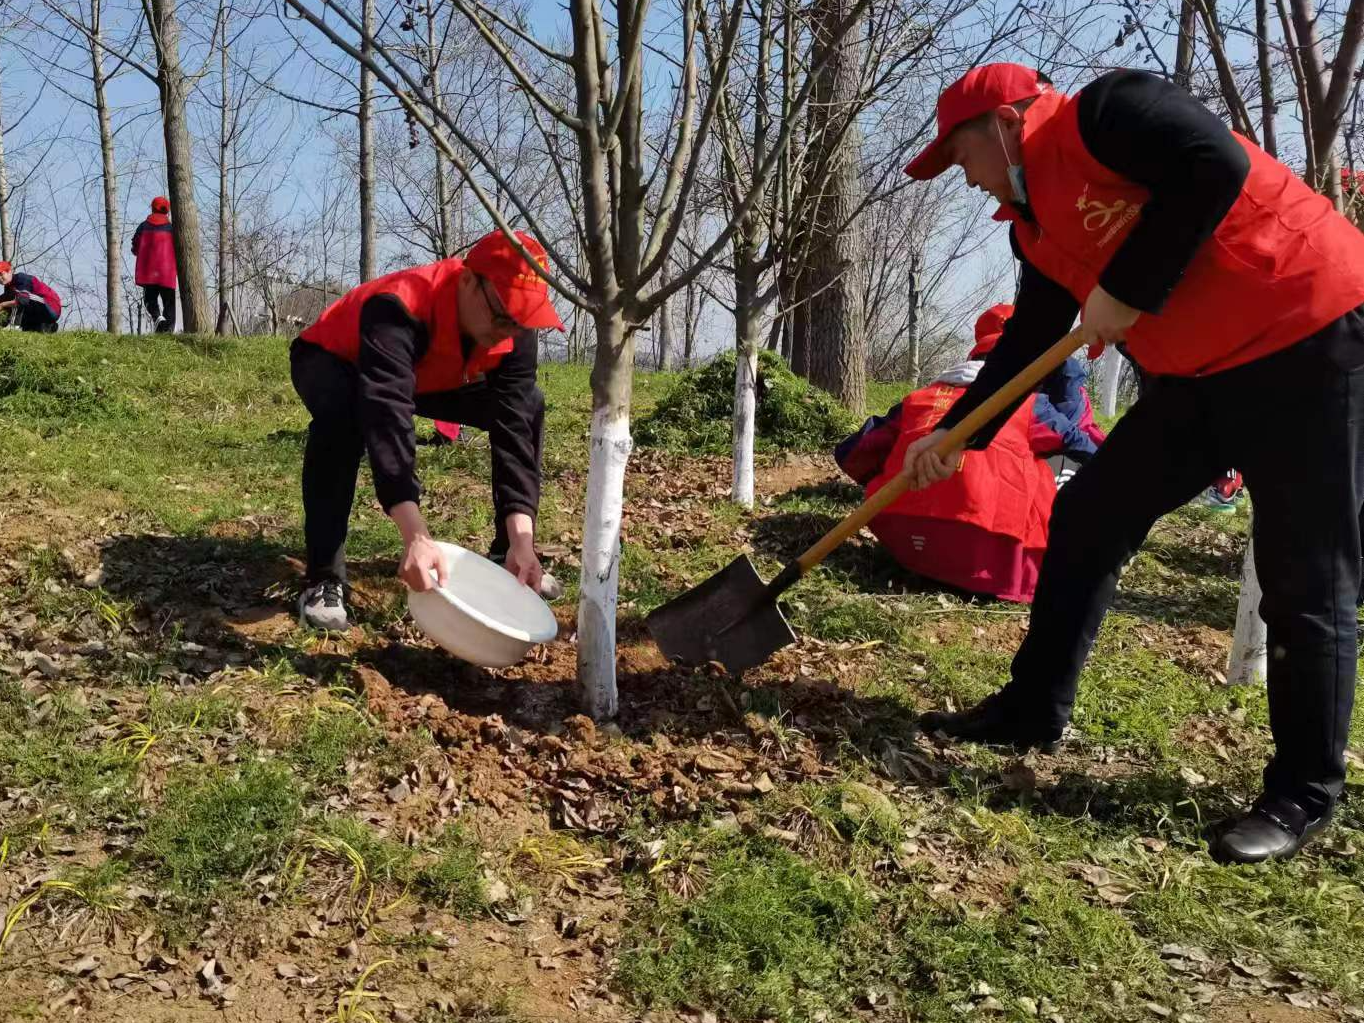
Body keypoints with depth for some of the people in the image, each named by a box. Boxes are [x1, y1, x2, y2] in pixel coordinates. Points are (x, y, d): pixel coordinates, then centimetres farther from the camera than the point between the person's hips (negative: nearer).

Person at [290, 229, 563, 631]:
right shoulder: (399, 310, -43)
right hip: (332, 362, -5)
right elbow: (387, 417, -53)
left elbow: (514, 425, -30)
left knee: (528, 405, -11)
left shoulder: (515, 329, -26)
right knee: (342, 414, -40)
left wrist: (521, 539, -40)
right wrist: (416, 536, -64)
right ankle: (324, 580, -26)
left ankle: (505, 556, 1)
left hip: (428, 376, 5)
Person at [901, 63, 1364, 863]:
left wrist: (1128, 291, -21)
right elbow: (1026, 347, 17)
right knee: (1087, 519, 8)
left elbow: (1217, 167, -27)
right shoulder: (1037, 228, 13)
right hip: (1207, 375, 9)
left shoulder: (1104, 112, -12)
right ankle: (1035, 709, 20)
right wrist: (954, 433, 12)